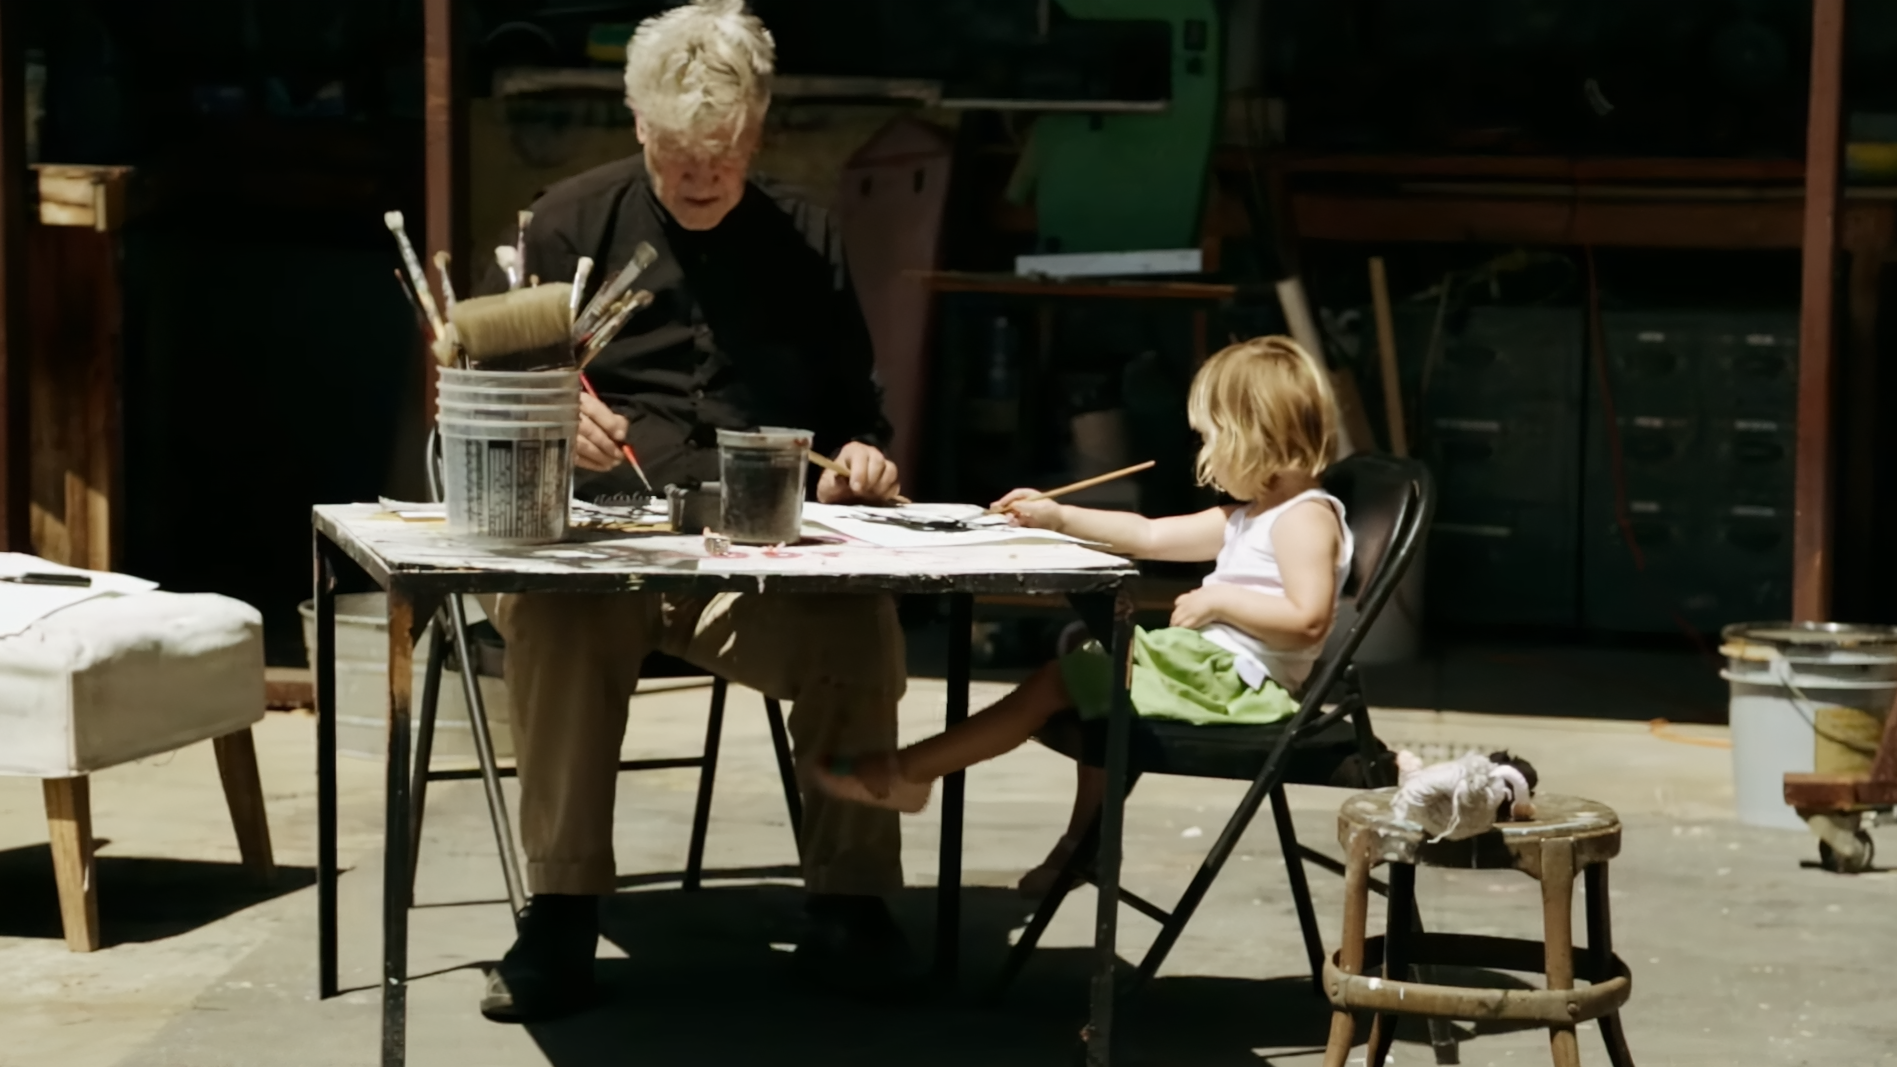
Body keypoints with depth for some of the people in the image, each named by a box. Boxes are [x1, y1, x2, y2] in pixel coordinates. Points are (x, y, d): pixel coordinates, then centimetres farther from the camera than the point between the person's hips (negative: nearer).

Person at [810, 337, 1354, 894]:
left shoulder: (1305, 518, -16)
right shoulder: (1246, 517, 16)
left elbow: (1309, 618, -27)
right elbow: (1152, 536, 19)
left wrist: (1220, 600, -20)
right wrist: (1059, 518, 16)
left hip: (1230, 679, -11)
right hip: (1207, 661, 11)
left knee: (1051, 684, -8)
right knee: (1094, 677, 32)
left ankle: (904, 771, -2)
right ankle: (1083, 843, 30)